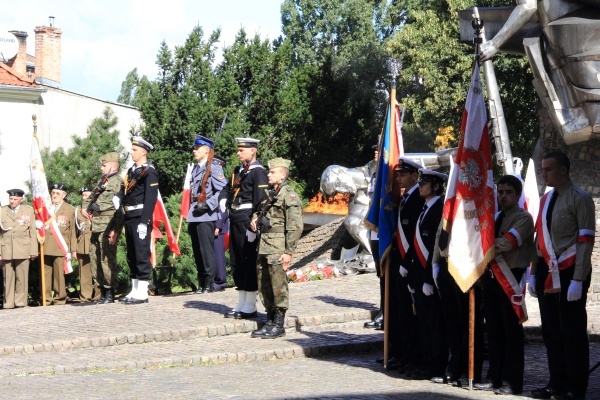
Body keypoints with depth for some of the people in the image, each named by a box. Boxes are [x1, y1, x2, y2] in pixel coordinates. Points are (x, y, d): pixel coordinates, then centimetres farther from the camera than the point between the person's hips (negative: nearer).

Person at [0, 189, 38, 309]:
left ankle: (20, 302, 5)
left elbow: (33, 232, 8)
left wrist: (33, 250, 2)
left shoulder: (28, 210, 10)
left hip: (22, 250, -1)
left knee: (21, 277, -1)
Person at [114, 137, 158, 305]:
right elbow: (125, 189, 16)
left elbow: (150, 198, -16)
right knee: (131, 255, 12)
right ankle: (135, 290, 19)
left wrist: (144, 221, -22)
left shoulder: (148, 171, -10)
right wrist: (118, 197, -8)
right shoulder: (132, 170, 18)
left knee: (141, 254, -6)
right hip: (129, 218, 9)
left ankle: (142, 292, -4)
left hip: (140, 218, -9)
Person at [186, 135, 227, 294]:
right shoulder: (195, 169, 20)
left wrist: (208, 204, -20)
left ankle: (210, 283, -4)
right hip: (194, 215, 8)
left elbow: (222, 191, -14)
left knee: (206, 249, -8)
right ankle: (201, 283, 14)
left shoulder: (214, 168, -5)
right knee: (197, 251, 8)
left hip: (206, 215, -8)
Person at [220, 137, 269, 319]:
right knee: (236, 263, 12)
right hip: (235, 222, 9)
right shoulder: (238, 171, 16)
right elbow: (228, 188, 32)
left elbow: (260, 201, -16)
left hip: (247, 222, -9)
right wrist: (223, 200, 12)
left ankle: (250, 307, 2)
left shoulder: (258, 172, -10)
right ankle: (241, 304, 19)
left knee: (249, 263, -3)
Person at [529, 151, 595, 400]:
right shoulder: (546, 199, 13)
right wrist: (534, 274, 12)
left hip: (569, 274, -7)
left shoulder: (580, 199, -9)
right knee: (551, 332, 11)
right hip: (547, 274, 7)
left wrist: (578, 279, -17)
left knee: (572, 333, -1)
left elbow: (586, 240, -13)